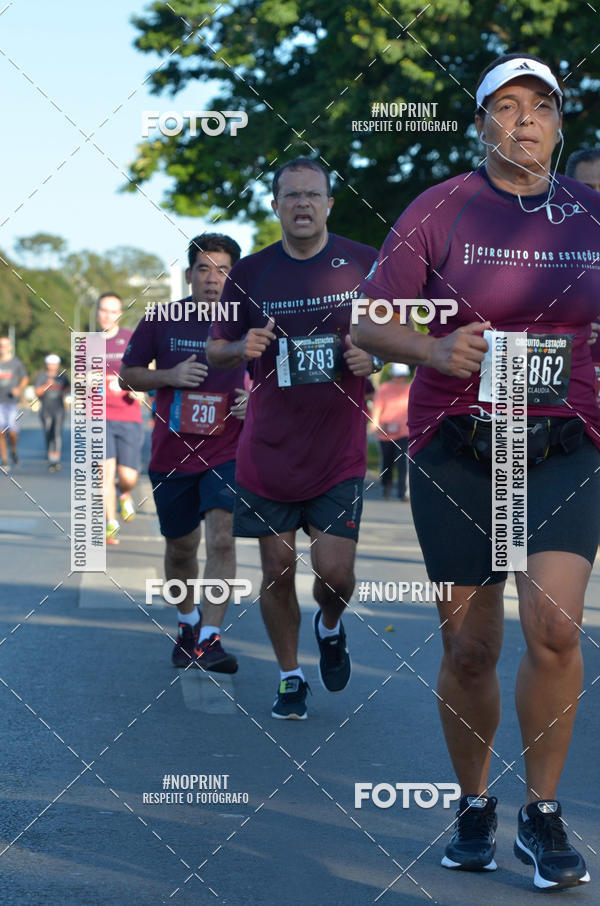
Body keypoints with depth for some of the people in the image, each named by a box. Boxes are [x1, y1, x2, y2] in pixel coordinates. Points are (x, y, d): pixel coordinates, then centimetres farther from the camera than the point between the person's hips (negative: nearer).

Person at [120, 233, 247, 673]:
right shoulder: (161, 321, 0)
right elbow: (128, 373, 6)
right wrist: (169, 377, -12)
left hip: (227, 453, -2)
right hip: (171, 455, 2)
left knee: (222, 538, -19)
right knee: (180, 547, 14)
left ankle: (210, 638, -18)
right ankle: (188, 621, 38)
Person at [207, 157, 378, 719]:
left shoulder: (364, 265, 0)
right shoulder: (249, 273, 1)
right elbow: (215, 350, 8)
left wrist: (374, 357, -11)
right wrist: (242, 347, -14)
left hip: (339, 450, -1)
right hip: (268, 451, 1)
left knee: (334, 571, -6)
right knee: (277, 570, 5)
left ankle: (330, 627, 28)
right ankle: (290, 678, 23)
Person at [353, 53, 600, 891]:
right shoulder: (438, 210, 0)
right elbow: (368, 324, 1)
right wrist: (435, 351, -17)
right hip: (456, 448, -1)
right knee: (468, 646, 4)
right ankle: (474, 807, 25)